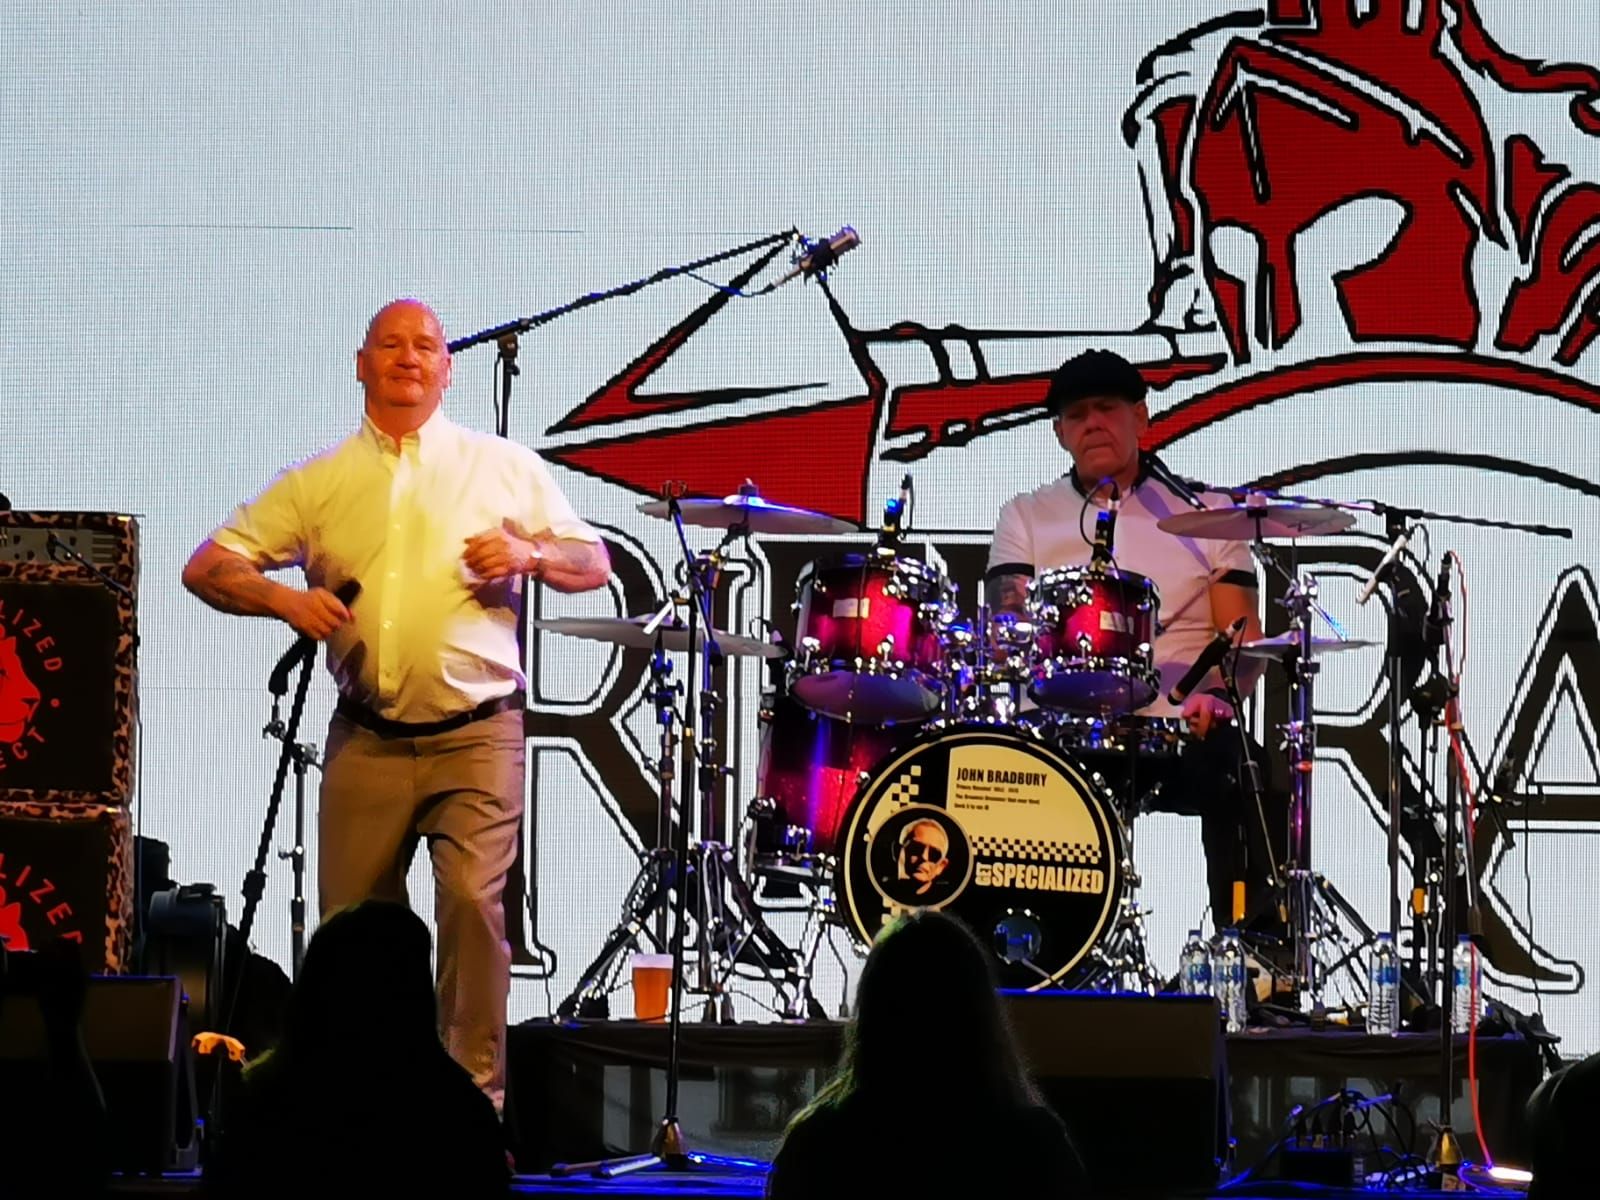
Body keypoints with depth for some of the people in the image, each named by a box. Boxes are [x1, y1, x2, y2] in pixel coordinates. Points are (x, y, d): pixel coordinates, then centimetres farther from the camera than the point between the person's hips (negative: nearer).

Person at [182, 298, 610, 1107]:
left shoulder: (505, 468, 9)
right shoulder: (320, 481, 11)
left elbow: (594, 563, 12)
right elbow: (208, 567, 8)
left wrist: (529, 554, -10)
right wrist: (283, 599, -11)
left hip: (476, 735, -2)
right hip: (367, 742, 2)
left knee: (473, 900, -19)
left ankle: (476, 1096, -13)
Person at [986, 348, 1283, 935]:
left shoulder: (1204, 513, 14)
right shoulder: (1027, 518, 16)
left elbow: (1243, 638, 7)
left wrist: (1218, 693, -15)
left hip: (1180, 732, 0)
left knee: (1247, 774, -31)